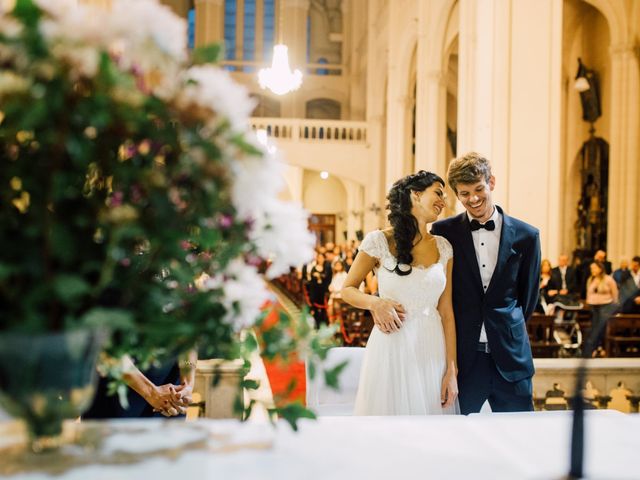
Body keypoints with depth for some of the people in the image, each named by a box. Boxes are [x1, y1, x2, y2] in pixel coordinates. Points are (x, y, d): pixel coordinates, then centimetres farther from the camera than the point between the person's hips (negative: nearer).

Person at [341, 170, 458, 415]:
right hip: (392, 348, -3)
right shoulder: (379, 241, -5)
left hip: (433, 350, 4)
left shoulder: (443, 247, 6)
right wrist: (376, 303, -16)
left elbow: (446, 311, 5)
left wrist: (451, 369, 1)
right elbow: (348, 289, 5)